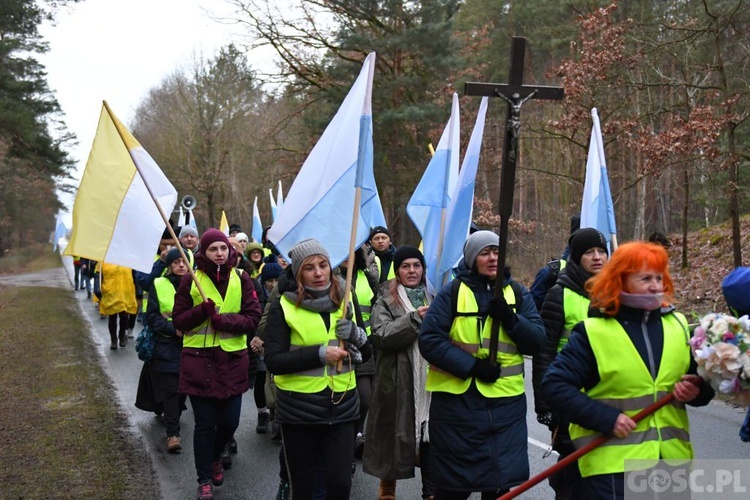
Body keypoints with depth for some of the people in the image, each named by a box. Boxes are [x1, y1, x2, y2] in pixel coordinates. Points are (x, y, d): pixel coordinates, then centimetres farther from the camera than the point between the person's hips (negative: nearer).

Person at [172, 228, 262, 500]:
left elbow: (253, 318, -3)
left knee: (229, 421, 8)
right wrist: (201, 311, -19)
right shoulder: (191, 280, -2)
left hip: (233, 359, 2)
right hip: (199, 360, -2)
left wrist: (225, 320, -19)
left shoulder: (241, 279, 1)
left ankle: (215, 458, 40)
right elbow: (178, 320, 0)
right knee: (205, 424, 4)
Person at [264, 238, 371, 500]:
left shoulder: (344, 302, 6)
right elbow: (273, 361, -14)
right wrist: (319, 354, -23)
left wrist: (356, 335, -11)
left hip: (341, 406, 3)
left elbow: (365, 353, 11)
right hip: (299, 409, -3)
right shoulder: (283, 307, -7)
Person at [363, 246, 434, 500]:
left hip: (430, 379, 3)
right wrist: (415, 318, -22)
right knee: (395, 434, 8)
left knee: (430, 436, 8)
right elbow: (381, 335, -17)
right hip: (397, 382, -3)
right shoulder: (386, 300, -1)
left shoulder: (433, 297, 11)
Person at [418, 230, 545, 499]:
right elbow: (429, 339, -10)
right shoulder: (452, 292, -2)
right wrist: (471, 366, -17)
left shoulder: (518, 293, 8)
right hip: (458, 401, -3)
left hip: (506, 403, 3)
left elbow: (537, 342, 2)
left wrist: (510, 318, -15)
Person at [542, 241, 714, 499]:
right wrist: (606, 418, -19)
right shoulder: (594, 332, -9)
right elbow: (554, 386, -12)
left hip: (671, 457, 5)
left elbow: (702, 379, 18)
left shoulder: (677, 325, 6)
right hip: (613, 462, -5)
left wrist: (698, 390, -6)